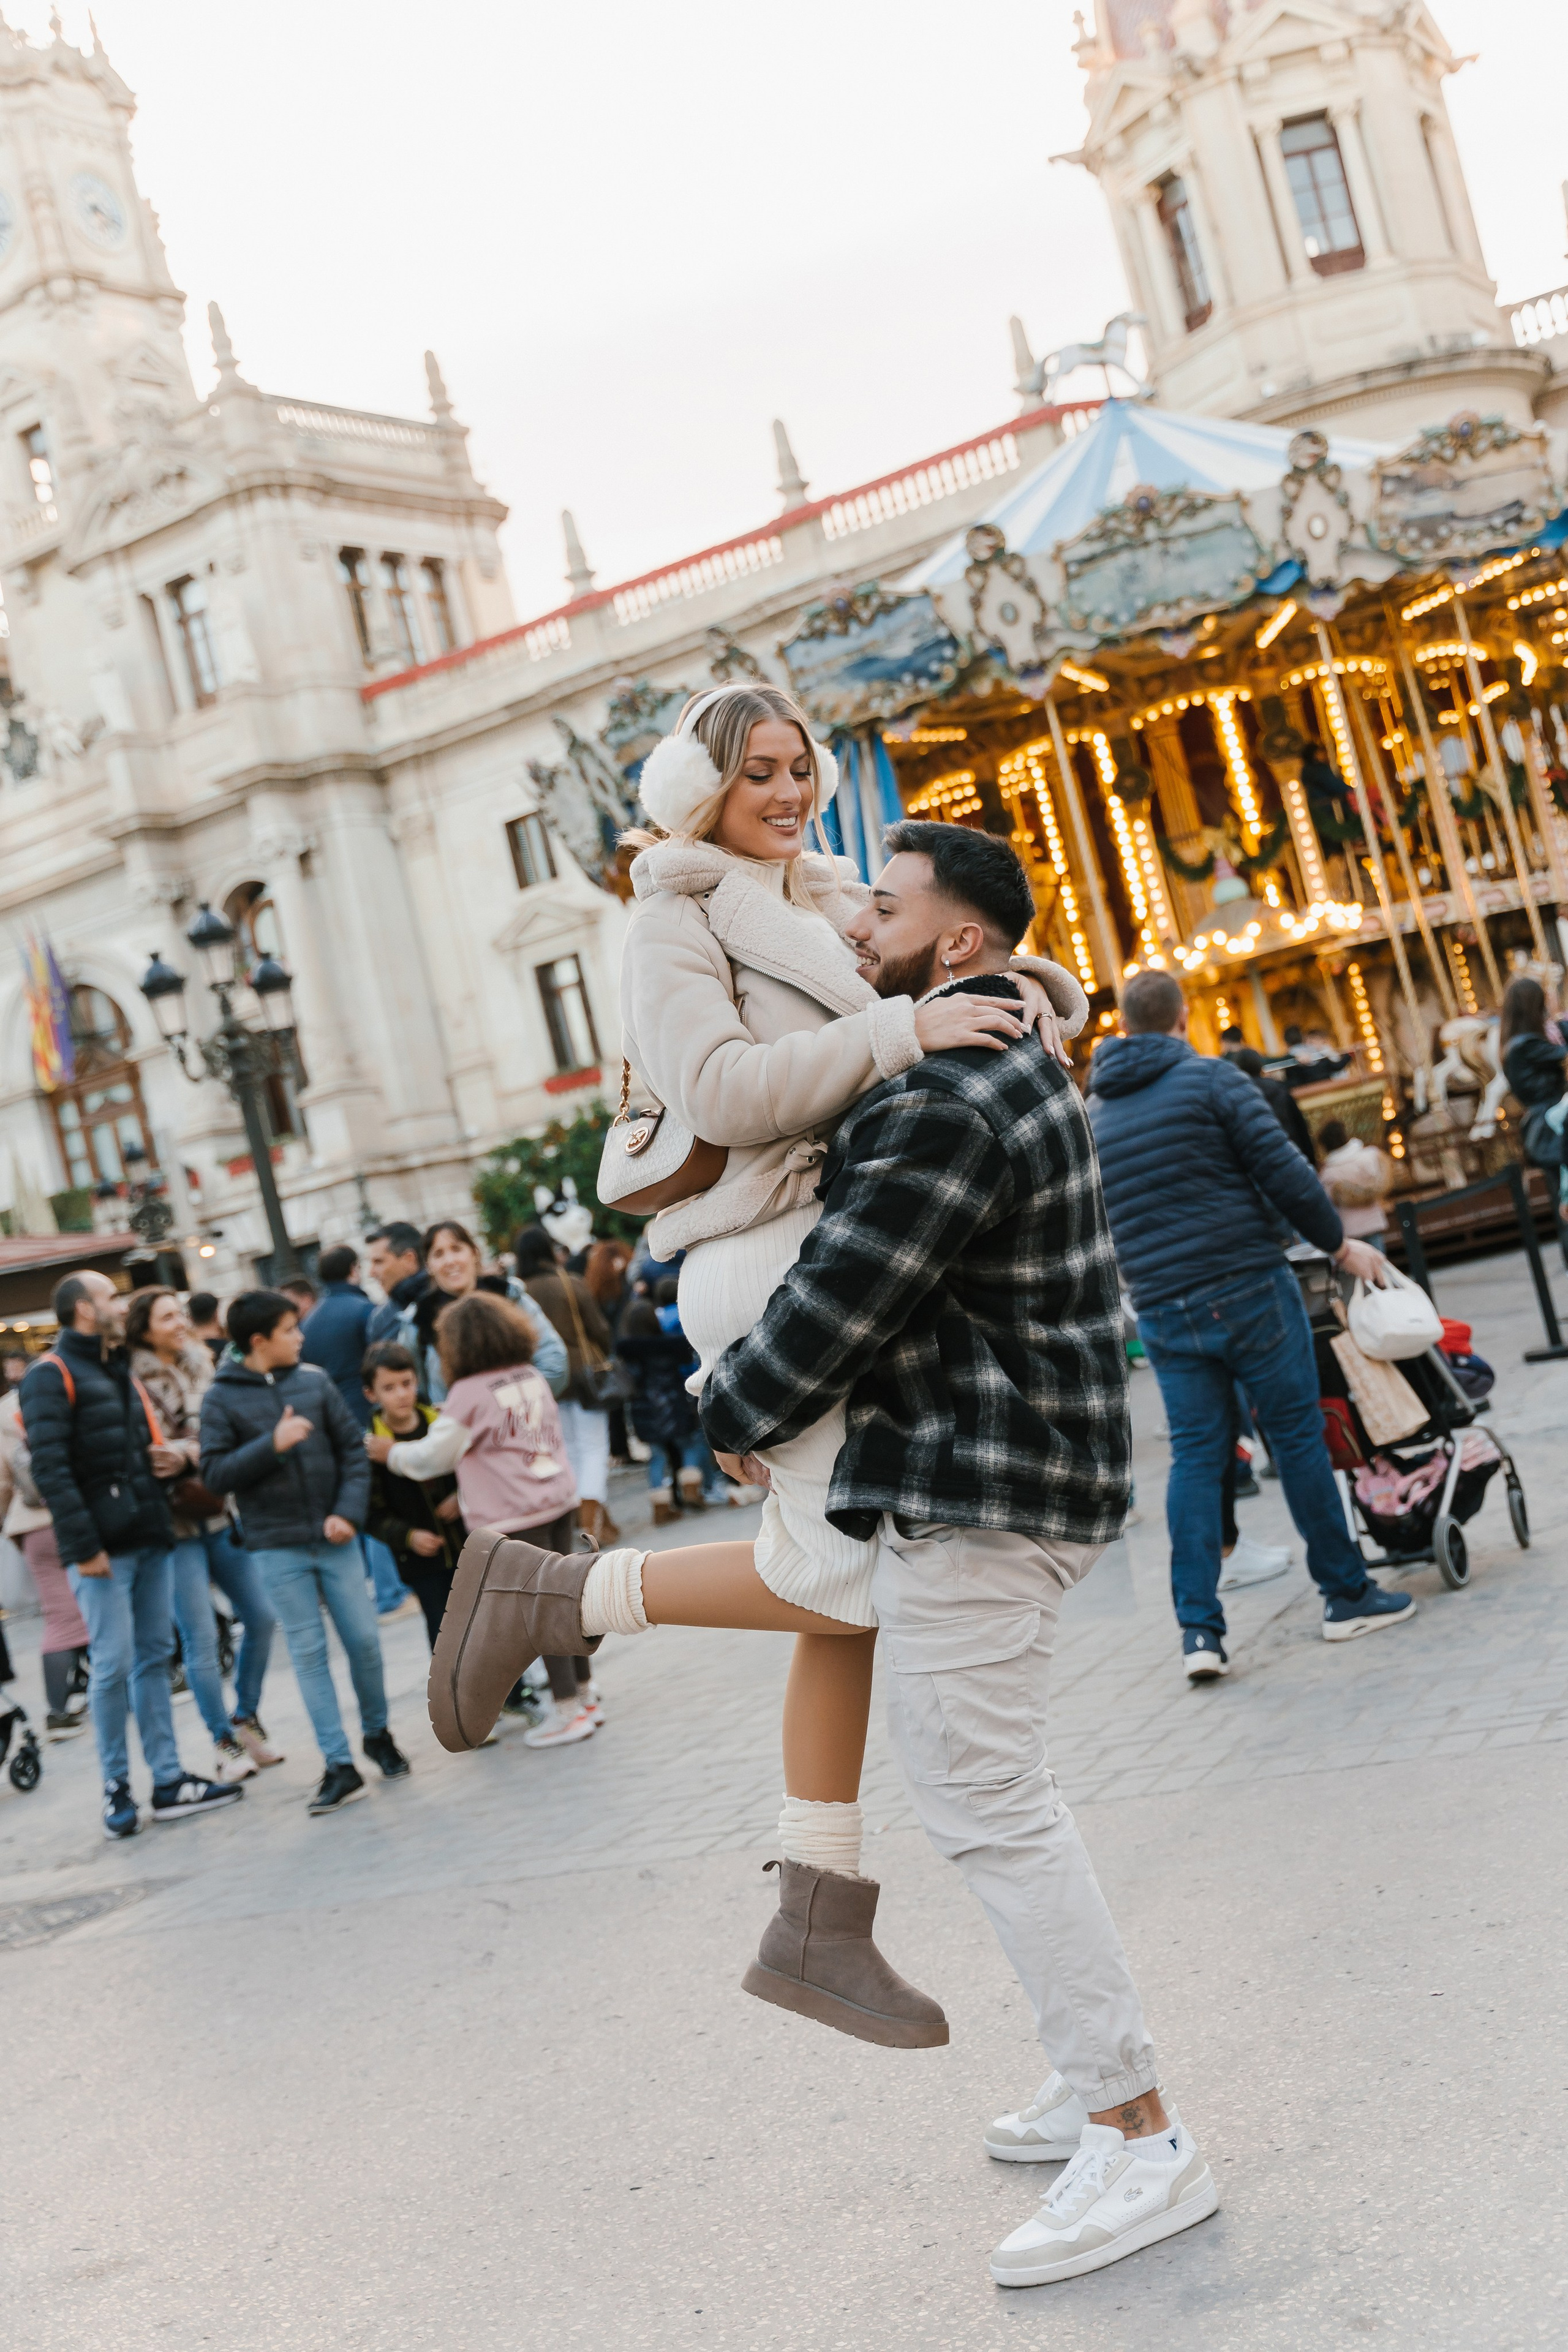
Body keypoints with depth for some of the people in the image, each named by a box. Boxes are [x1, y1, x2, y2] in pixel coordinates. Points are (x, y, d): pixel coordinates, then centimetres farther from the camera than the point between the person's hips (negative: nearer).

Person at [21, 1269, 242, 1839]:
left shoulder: (118, 1373, 20)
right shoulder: (52, 1376, -7)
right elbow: (50, 1469, -15)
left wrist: (170, 1459, 4)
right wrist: (82, 1545, -20)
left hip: (150, 1538, 8)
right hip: (103, 1549, -8)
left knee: (155, 1658, 9)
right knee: (113, 1666, -4)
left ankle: (169, 1781, 14)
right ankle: (116, 1788, 7)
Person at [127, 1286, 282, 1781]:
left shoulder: (201, 1367, 11)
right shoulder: (135, 1383, -9)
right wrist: (188, 1452, -19)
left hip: (222, 1513, 6)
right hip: (176, 1523, -6)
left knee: (262, 1617, 6)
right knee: (201, 1638, -5)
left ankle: (245, 1718, 24)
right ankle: (224, 1742, 8)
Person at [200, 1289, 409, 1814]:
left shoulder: (314, 1381, 3)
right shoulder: (222, 1399, -4)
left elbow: (353, 1448, 4)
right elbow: (215, 1475, -8)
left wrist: (349, 1512, -8)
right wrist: (273, 1444, -19)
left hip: (334, 1538, 2)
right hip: (277, 1548, -2)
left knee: (364, 1639, 6)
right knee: (308, 1653, 1)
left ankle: (377, 1733, 29)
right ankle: (340, 1766, 6)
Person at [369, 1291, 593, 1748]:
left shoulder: (468, 1394, -12)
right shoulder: (533, 1378, 9)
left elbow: (432, 1457, -5)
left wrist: (388, 1452, 13)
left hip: (513, 1516, -7)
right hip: (559, 1499, 7)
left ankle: (570, 1710, 4)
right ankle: (586, 1694, 22)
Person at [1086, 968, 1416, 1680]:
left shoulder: (1093, 1113, 11)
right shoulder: (1212, 1080, -5)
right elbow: (1282, 1171, -10)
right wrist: (1340, 1244, 1)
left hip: (1162, 1312, 4)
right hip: (1248, 1289, -4)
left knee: (1195, 1456, 6)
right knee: (1298, 1436, 6)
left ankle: (1199, 1629, 1)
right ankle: (1347, 1594, 15)